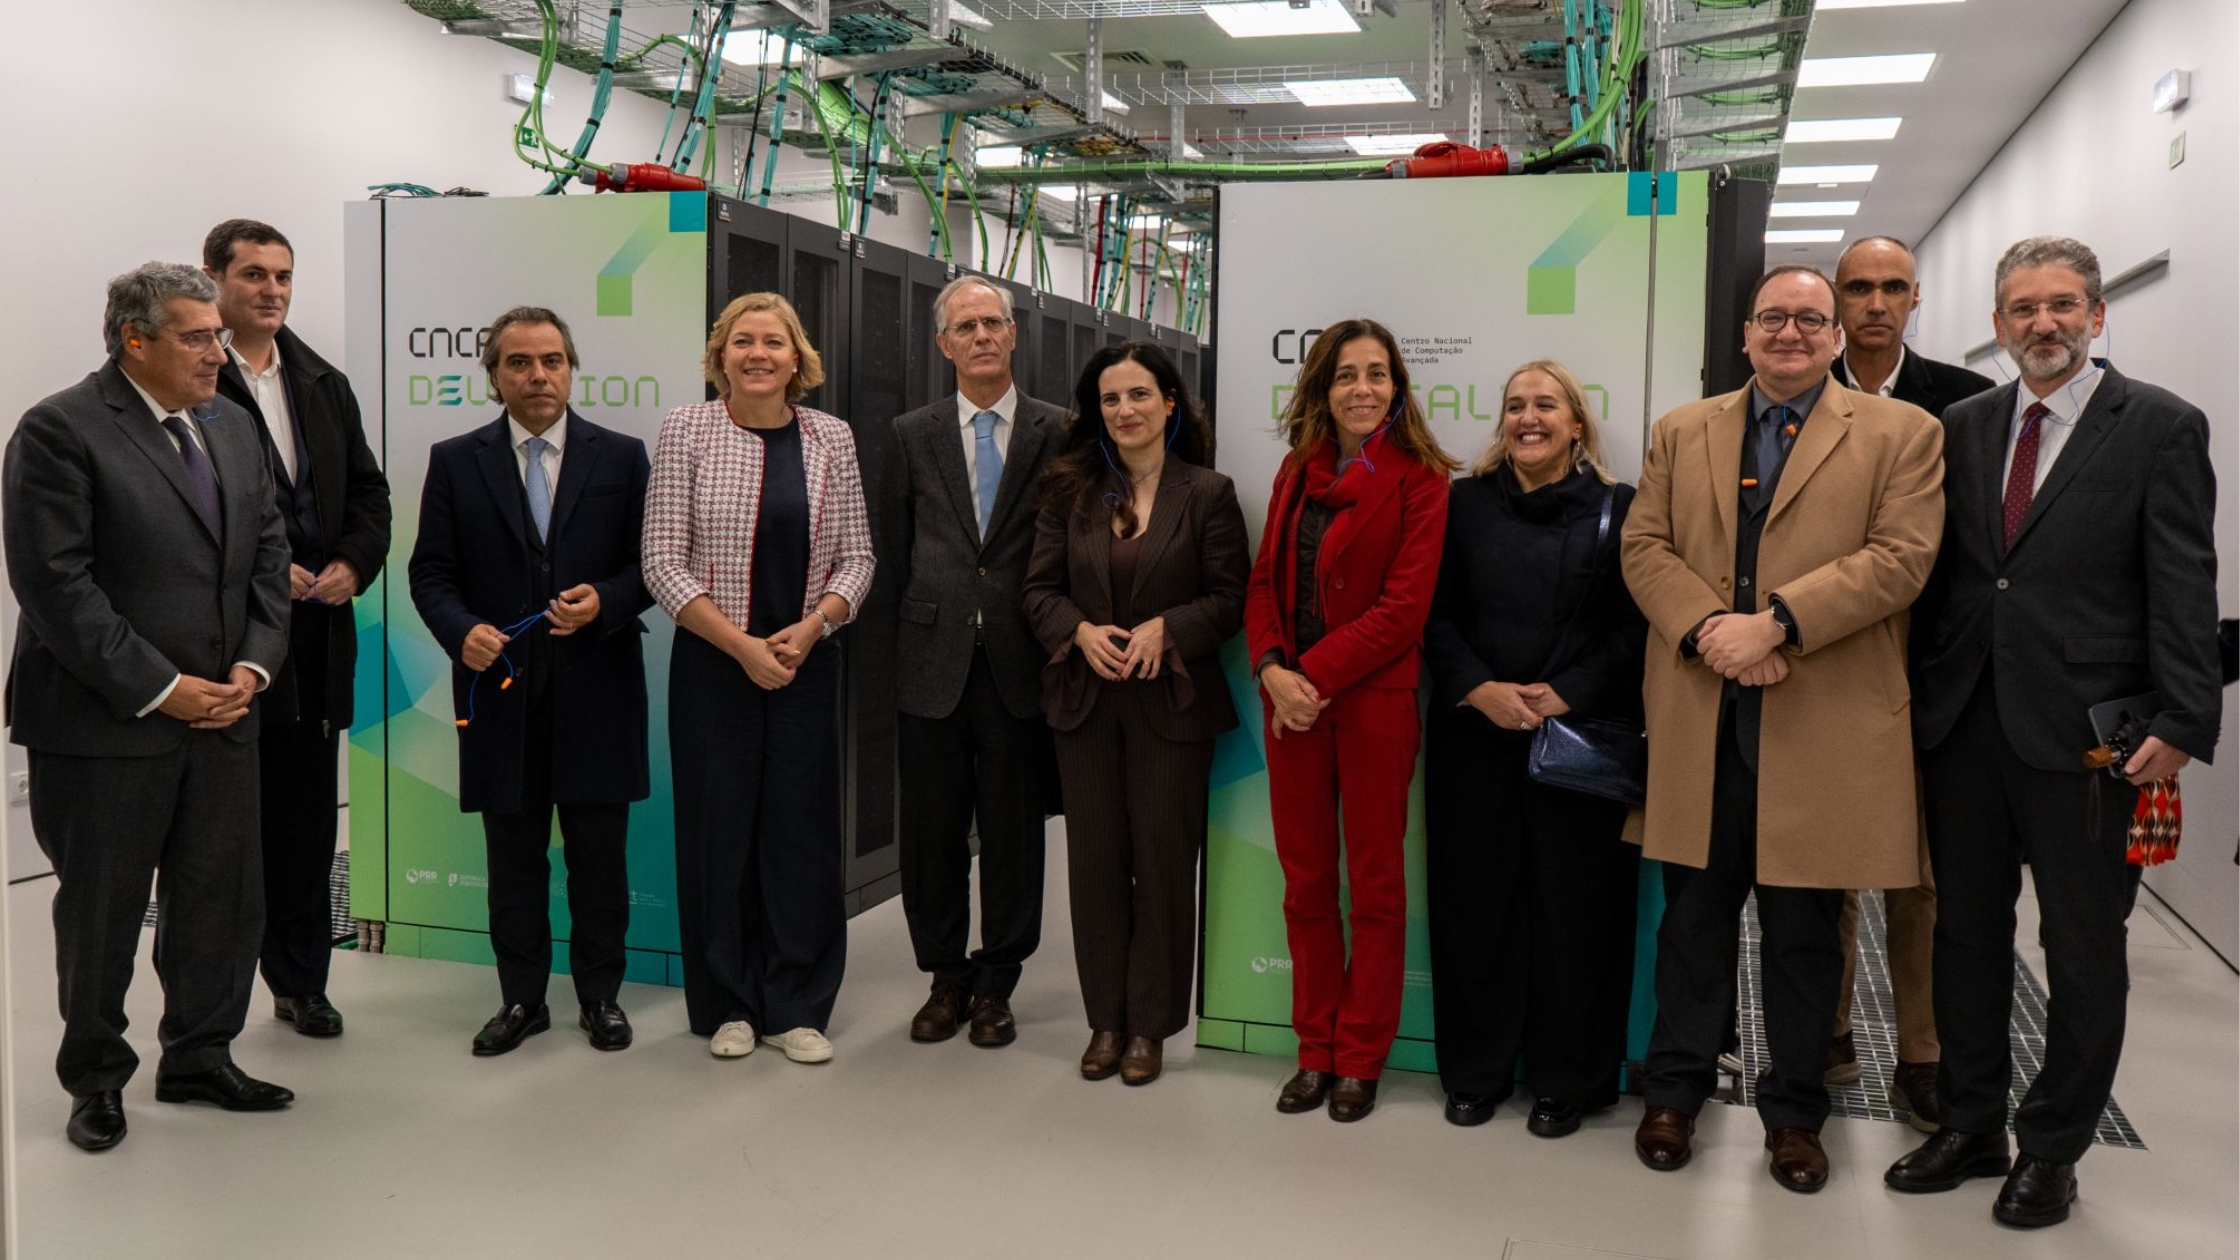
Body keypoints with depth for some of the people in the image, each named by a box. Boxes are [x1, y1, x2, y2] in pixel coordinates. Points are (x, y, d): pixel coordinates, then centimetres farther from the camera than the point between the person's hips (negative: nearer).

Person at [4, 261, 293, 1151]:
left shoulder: (233, 427, 10)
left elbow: (267, 557, 12)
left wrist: (253, 665, -2)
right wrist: (159, 690, -16)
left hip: (221, 712, 6)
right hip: (107, 721, -6)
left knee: (224, 901, 11)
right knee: (101, 910, 9)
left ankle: (199, 1059, 29)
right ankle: (95, 1079, 27)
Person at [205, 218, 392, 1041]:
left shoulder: (324, 384, 14)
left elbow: (369, 491, 16)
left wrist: (355, 564, -1)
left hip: (317, 636, 6)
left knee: (306, 819, 12)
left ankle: (300, 981, 23)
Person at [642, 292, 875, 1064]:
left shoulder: (831, 437, 4)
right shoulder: (687, 431, -2)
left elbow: (857, 557, 6)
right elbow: (662, 561, -5)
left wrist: (809, 629, -11)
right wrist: (742, 645, -13)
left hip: (806, 664, 2)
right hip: (712, 663, -2)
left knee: (803, 827, 4)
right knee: (718, 827, 5)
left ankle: (796, 1007, 17)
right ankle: (726, 1005, 20)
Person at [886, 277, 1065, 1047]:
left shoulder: (1057, 433, 3)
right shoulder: (913, 435, 8)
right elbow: (900, 549, 11)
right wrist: (929, 616, 5)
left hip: (1019, 665, -1)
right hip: (935, 664, 2)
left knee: (1012, 832, 6)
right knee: (933, 832, 7)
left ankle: (996, 983, 21)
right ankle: (945, 977, 23)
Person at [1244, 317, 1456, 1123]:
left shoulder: (1418, 477, -5)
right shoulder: (1298, 471, 11)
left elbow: (1404, 605, -13)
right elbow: (1264, 580, 8)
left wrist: (1316, 677, -16)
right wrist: (1273, 669, -10)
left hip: (1374, 701, -5)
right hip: (1292, 701, 5)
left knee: (1374, 881, 6)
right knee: (1305, 881, 10)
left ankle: (1361, 1059, 18)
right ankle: (1316, 1049, 23)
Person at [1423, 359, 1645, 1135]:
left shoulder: (1617, 510, 3)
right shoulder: (1466, 504, 9)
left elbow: (1634, 628, -2)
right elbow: (1434, 615, 5)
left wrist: (1563, 694, -15)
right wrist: (1479, 689, -11)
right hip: (1474, 737, 2)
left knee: (1574, 903, 2)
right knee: (1475, 899, 6)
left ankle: (1566, 1081, 15)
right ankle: (1475, 1070, 18)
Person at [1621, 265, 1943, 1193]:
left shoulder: (1901, 434, 4)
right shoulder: (1681, 432, 13)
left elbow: (1900, 557, -7)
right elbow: (1645, 545, 5)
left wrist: (1774, 624, -17)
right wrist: (1708, 629, -13)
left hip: (1824, 725, -2)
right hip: (1700, 722, 2)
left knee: (1803, 930, 9)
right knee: (1694, 916, 11)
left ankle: (1794, 1109, 24)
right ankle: (1676, 1089, 26)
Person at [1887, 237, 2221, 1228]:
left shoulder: (2161, 428, -4)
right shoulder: (1965, 425, 9)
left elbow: (2183, 586, -9)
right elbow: (1940, 570, 9)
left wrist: (2182, 722, -16)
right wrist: (1918, 691, 3)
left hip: (2083, 729, -4)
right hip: (1964, 721, 5)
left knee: (2083, 949, 8)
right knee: (1966, 932, 13)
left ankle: (2053, 1148, 23)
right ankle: (1970, 1126, 28)